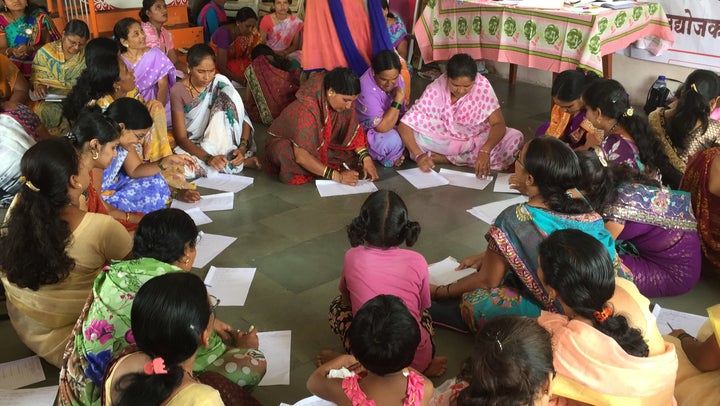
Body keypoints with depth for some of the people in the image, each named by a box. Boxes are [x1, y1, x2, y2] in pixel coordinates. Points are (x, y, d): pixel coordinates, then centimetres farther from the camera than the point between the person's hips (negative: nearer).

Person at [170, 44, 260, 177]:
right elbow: (181, 137, -16)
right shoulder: (178, 91, -12)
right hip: (194, 146, 0)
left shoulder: (220, 83, -8)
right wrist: (208, 158, -35)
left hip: (220, 140, 0)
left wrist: (242, 148, -28)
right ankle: (236, 162, -20)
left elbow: (244, 117, -9)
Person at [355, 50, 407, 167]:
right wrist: (398, 99, -34)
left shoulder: (395, 78, -11)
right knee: (393, 140, -33)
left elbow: (403, 109, 2)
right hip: (367, 131, -7)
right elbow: (383, 127, -33)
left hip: (392, 124, 7)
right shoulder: (367, 90, -33)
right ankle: (390, 158, -4)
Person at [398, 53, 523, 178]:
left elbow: (499, 124, -25)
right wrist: (419, 156, -40)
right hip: (444, 140, -1)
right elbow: (404, 125, -25)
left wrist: (485, 151, -43)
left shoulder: (482, 86, -21)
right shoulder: (435, 90, -23)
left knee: (515, 137, -25)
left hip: (478, 139, 2)